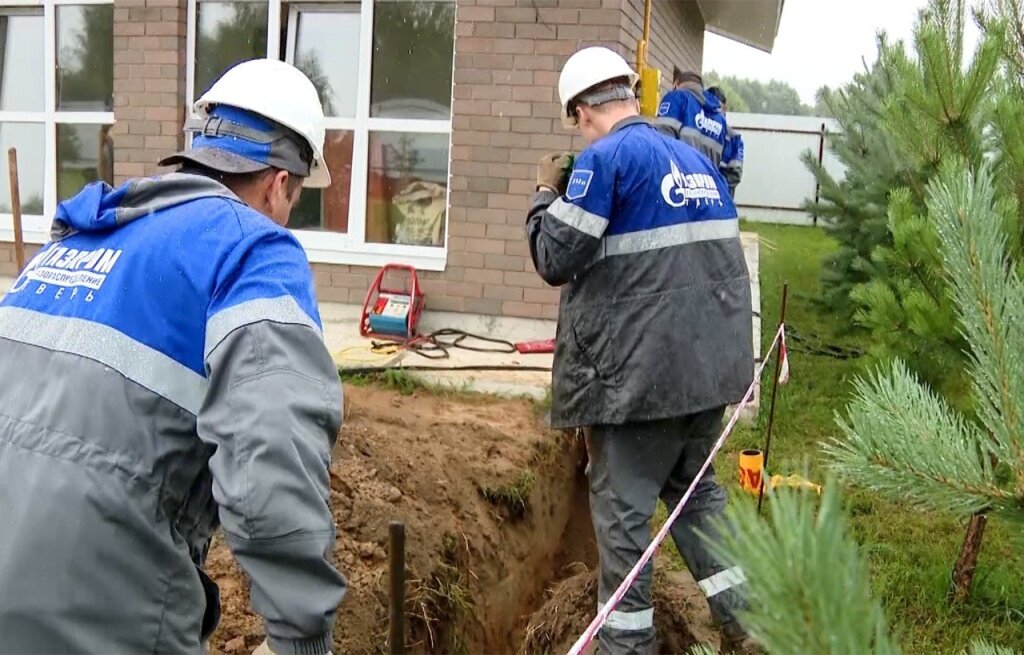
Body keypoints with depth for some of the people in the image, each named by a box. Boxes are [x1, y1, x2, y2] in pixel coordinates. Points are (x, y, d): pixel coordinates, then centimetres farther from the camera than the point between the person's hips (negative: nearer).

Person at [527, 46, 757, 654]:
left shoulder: (603, 159, -11)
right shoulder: (697, 159, 14)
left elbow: (554, 260, -11)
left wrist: (546, 193, 5)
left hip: (641, 368, -8)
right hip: (713, 357, 8)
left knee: (623, 504, 5)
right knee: (694, 485, 23)